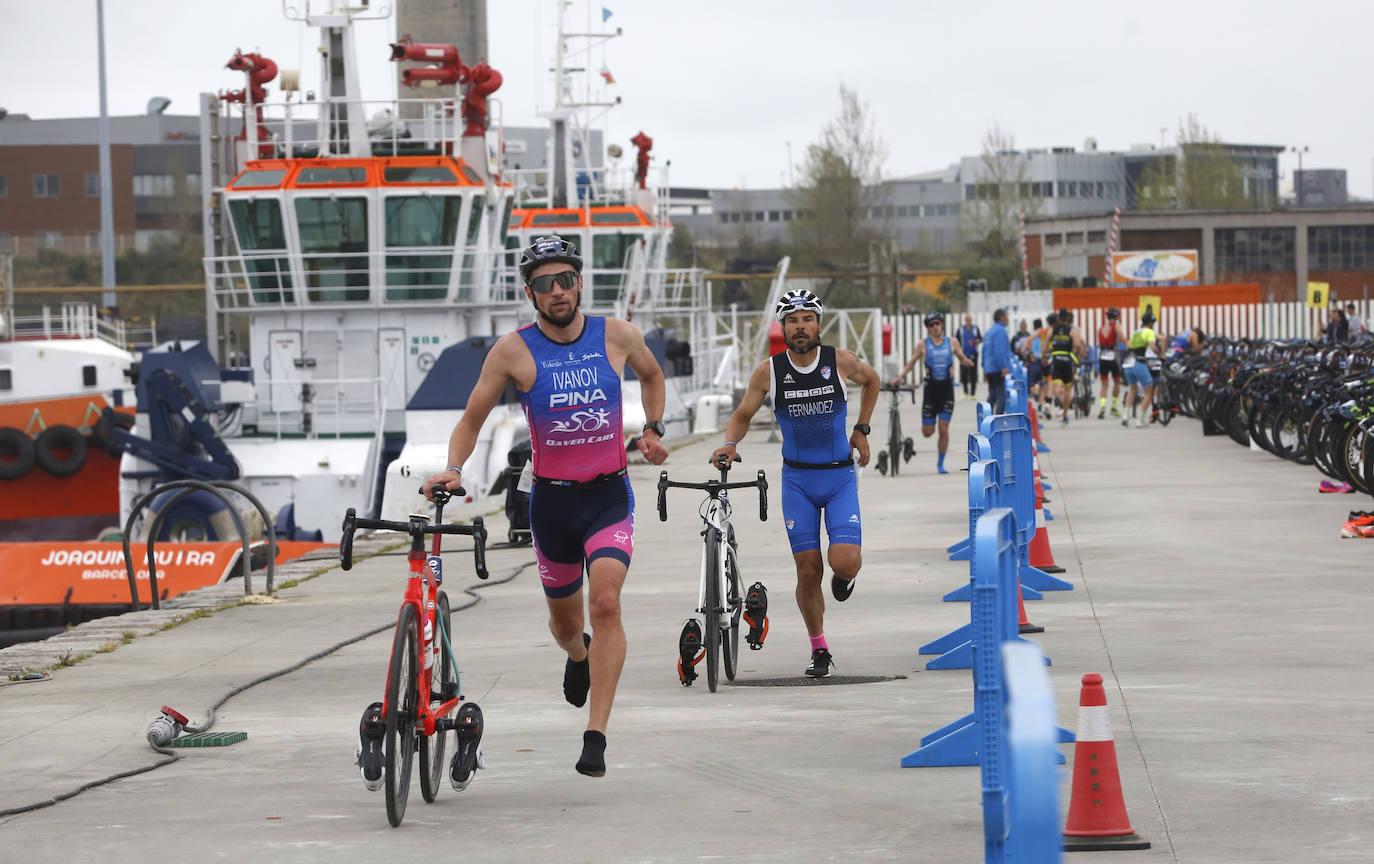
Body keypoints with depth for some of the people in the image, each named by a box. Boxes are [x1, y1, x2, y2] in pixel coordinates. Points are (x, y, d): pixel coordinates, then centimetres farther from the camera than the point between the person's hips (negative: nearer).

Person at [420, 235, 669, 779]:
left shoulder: (617, 336, -2)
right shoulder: (514, 351, -8)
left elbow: (651, 375, 21)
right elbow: (472, 418, -1)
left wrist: (653, 430, 10)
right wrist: (452, 469, -16)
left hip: (609, 495, -1)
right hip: (552, 500, 1)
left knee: (605, 602, -22)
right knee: (564, 618, 16)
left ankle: (595, 737, -21)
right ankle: (578, 656, 56)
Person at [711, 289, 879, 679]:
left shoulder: (841, 362, -8)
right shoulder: (769, 371, -8)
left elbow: (871, 380, 14)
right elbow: (742, 415, 4)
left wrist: (861, 430, 9)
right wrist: (729, 443, -16)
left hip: (839, 475, -1)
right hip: (797, 478, 1)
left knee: (845, 563, -16)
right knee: (808, 570, -2)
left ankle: (844, 576, 23)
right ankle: (819, 650, 17)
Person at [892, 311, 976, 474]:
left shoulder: (951, 343, 3)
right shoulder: (924, 345, 1)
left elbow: (963, 358, 14)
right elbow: (912, 362, 9)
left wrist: (967, 362, -10)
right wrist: (900, 376, -6)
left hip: (947, 388, 0)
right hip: (931, 388, 0)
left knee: (944, 429, -7)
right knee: (927, 432, -1)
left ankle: (940, 463, 7)